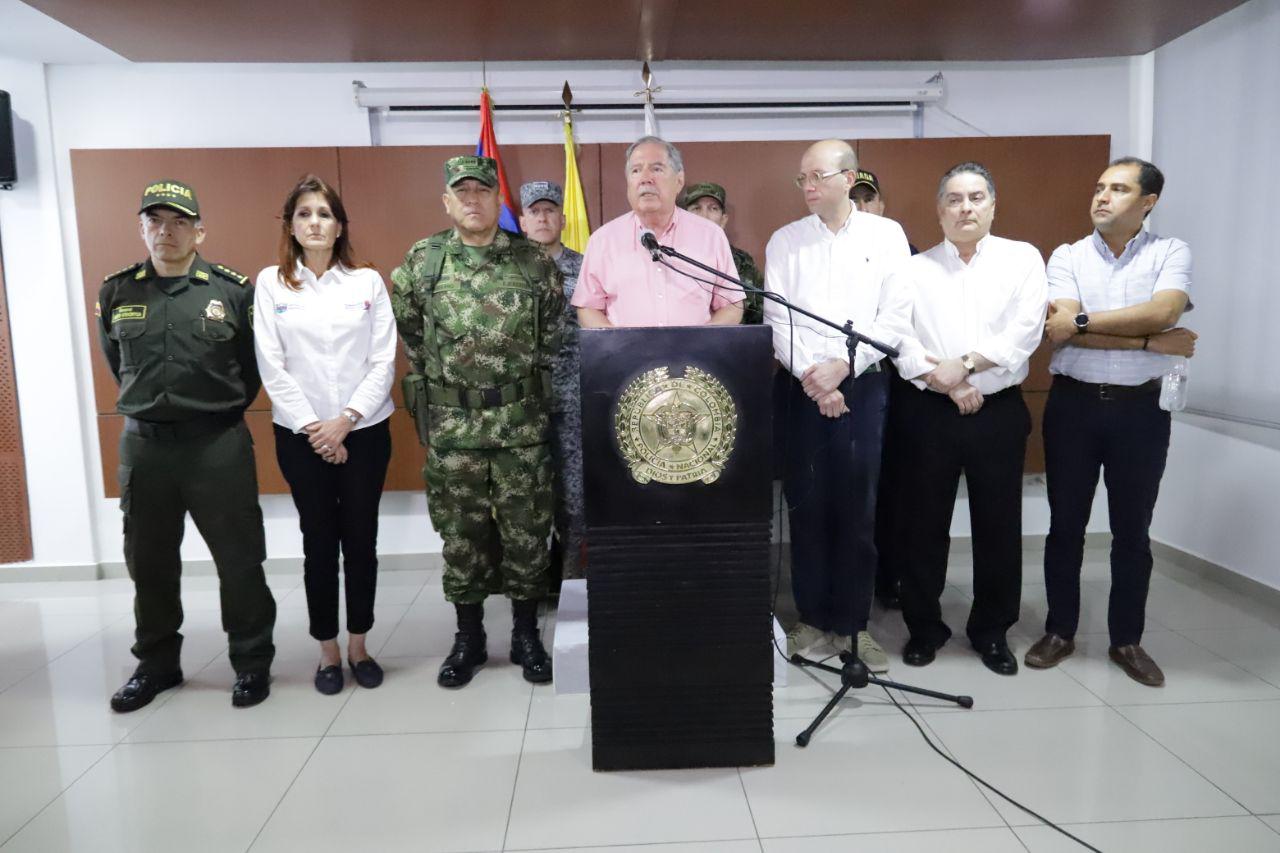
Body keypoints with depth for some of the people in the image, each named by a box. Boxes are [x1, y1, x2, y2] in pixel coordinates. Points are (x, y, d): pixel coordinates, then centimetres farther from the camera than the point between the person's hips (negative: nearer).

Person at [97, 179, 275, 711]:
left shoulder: (234, 290, -4)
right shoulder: (115, 293, 5)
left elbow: (253, 365, 5)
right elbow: (115, 362, 19)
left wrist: (222, 409, 7)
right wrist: (150, 406, 15)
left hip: (218, 444, -3)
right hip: (143, 445, 4)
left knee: (239, 559, 2)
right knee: (149, 562, 14)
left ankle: (252, 663, 19)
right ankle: (156, 664, 32)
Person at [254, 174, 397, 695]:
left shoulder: (368, 281, 3)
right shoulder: (271, 283, 3)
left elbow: (384, 362, -2)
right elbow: (271, 366, -2)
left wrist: (346, 419, -11)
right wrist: (312, 427, -9)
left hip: (365, 431, 1)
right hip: (302, 435, 0)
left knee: (361, 540, 7)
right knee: (319, 542, 7)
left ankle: (358, 645, 22)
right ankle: (328, 650, 21)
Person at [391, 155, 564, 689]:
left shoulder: (534, 262, 1)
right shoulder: (421, 261, 2)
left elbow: (553, 336, 9)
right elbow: (410, 335, 13)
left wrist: (528, 383, 8)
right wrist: (440, 380, 13)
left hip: (522, 425, 0)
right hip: (451, 427, 1)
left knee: (526, 533, 7)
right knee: (461, 536, 10)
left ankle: (526, 635, 24)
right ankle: (468, 638, 26)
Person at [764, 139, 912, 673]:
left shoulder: (886, 235, 5)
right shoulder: (784, 241, 8)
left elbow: (896, 318, -2)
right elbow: (777, 320, 1)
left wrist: (842, 367, -12)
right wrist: (812, 378, -10)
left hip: (862, 386, -1)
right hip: (800, 387, 1)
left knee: (857, 509, 2)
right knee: (806, 505, 5)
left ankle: (852, 623, 14)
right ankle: (812, 618, 17)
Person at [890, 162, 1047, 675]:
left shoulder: (1023, 259, 6)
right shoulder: (914, 270, 7)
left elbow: (1025, 331, -7)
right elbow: (900, 340, -6)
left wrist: (965, 365, -15)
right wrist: (947, 386, -16)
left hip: (1000, 410, 0)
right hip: (931, 411, 0)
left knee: (999, 524, 7)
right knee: (926, 523, 7)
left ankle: (992, 629, 25)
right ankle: (924, 626, 22)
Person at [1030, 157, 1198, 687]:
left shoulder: (1171, 253, 2)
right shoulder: (1067, 256, 2)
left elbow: (1163, 311, -18)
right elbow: (1063, 330, -14)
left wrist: (1083, 318, -18)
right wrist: (1153, 342, -14)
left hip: (1141, 408, 0)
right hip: (1073, 404, 0)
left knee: (1132, 529, 10)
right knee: (1066, 524, 8)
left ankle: (1126, 640, 25)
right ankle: (1059, 631, 23)